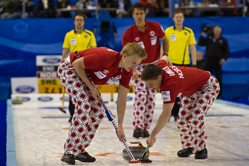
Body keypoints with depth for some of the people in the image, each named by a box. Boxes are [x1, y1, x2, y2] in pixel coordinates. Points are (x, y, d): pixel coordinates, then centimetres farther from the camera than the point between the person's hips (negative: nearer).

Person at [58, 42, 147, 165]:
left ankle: (79, 150, 7)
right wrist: (91, 88, -20)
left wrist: (120, 126, -6)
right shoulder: (105, 57, -36)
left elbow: (121, 99, -5)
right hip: (69, 68, -8)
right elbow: (77, 64, -26)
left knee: (98, 112, 0)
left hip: (86, 75, 9)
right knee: (83, 106, -24)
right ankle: (69, 152, -21)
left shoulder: (127, 72, -12)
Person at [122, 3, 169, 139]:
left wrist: (165, 55, -4)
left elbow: (164, 40, 8)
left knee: (151, 97, 2)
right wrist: (131, 71, -34)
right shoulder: (128, 34, -18)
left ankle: (145, 127, 7)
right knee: (140, 95, -17)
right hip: (138, 67, -3)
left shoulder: (155, 27, -10)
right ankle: (137, 127, -19)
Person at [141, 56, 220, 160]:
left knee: (195, 118, -25)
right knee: (182, 119, 1)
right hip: (192, 89, 10)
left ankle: (201, 149, -10)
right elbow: (165, 58, 9)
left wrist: (153, 135, -38)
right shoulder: (159, 67, -18)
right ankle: (188, 147, 15)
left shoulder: (169, 86, -41)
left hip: (209, 86, -10)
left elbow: (166, 114, -41)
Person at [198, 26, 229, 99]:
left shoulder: (223, 40, 7)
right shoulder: (208, 38, 10)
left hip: (217, 62, -1)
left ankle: (219, 95, 7)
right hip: (208, 61, 1)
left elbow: (227, 52, 6)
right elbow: (200, 44, 8)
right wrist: (203, 36, -1)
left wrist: (224, 58, -9)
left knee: (219, 79, 0)